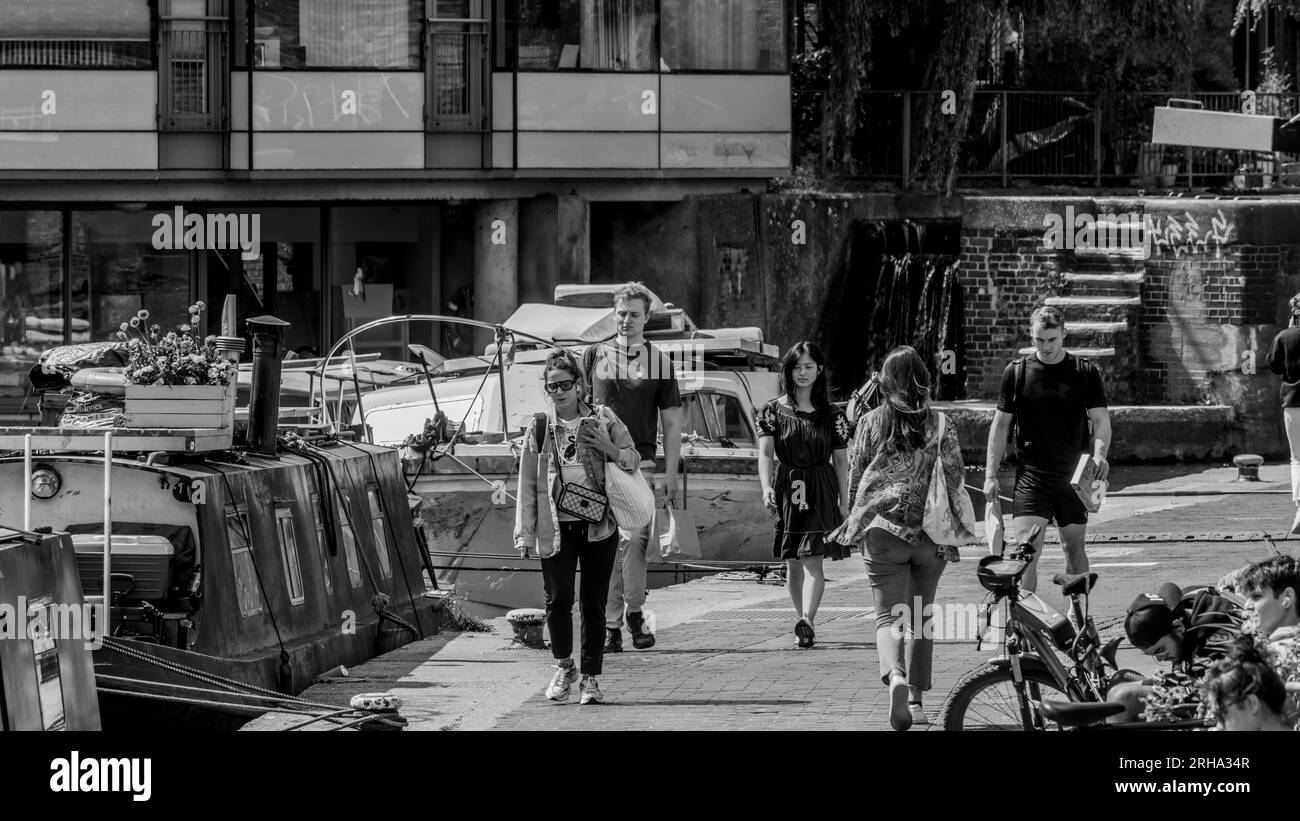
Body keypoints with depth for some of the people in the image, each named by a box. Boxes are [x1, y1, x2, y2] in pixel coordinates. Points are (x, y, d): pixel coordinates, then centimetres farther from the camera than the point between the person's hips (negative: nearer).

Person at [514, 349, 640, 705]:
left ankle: (590, 676, 11)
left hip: (599, 525, 0)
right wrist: (524, 533, 2)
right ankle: (563, 666, 15)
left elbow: (634, 460, 10)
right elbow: (527, 483, 6)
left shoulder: (603, 419, 4)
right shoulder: (539, 427, 4)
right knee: (558, 598, -7)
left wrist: (608, 448, -11)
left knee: (594, 602, 3)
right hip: (556, 527, 0)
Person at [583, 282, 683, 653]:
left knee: (634, 538, -15)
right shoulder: (594, 357, 11)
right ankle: (611, 626, 3)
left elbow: (671, 423, 9)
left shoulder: (659, 363, 10)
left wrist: (670, 474, 2)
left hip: (640, 463, -1)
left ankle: (634, 612, 2)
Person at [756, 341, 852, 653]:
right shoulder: (774, 411, 3)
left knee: (813, 559, -14)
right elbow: (765, 453, -5)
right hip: (785, 488, 1)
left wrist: (844, 502, 4)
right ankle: (804, 623, 16)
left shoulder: (831, 415, 5)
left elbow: (840, 460, 8)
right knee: (793, 564, 7)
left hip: (820, 492, -1)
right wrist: (766, 486, -21)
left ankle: (807, 620, -27)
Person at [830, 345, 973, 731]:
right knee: (921, 616, 15)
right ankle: (916, 698, 18)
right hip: (930, 533, 1)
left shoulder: (870, 423, 0)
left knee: (889, 614, -3)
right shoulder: (940, 426, 0)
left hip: (883, 529, -1)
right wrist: (962, 525, 16)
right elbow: (955, 479, 3)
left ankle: (895, 676, -31)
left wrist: (855, 522, 22)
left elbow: (856, 478, 7)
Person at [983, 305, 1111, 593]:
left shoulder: (1086, 372, 1)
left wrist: (1099, 454, -23)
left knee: (1075, 548, 9)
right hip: (1030, 475, -1)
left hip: (1073, 475, 1)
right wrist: (990, 475, 2)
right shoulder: (1016, 372, 2)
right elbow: (1000, 424, 7)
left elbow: (1101, 419, -3)